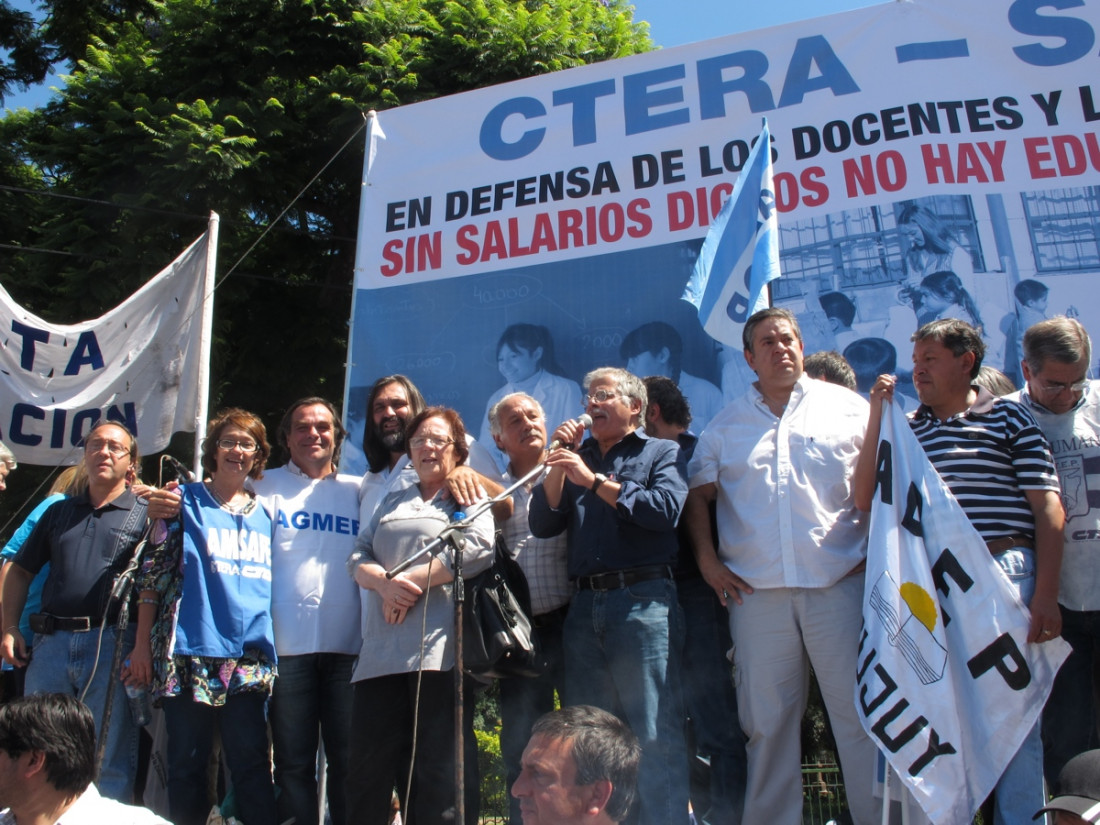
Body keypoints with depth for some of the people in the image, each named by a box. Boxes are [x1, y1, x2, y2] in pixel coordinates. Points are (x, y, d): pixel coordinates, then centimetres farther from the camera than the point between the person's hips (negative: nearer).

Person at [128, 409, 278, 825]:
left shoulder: (265, 513, 14)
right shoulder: (185, 502, 6)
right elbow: (153, 573, 2)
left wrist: (271, 649, 11)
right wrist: (142, 644, -3)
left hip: (249, 658, 2)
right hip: (190, 652, -2)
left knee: (250, 760, -1)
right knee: (187, 763, 5)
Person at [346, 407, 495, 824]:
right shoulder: (392, 503, 27)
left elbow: (478, 548, -9)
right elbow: (358, 556, 16)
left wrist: (411, 580, -10)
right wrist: (385, 583, -7)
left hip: (439, 647, -5)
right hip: (382, 650, 5)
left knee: (440, 767, -4)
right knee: (368, 766, 4)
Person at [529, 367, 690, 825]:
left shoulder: (663, 453, 9)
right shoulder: (578, 460, 20)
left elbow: (665, 510, -11)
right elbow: (543, 524, 10)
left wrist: (594, 481, -9)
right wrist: (558, 464, 1)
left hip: (642, 601, -5)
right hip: (585, 606, 5)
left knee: (655, 735, -7)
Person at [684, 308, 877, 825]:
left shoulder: (845, 407, 7)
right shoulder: (725, 426, 12)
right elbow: (699, 495, 15)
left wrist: (877, 549, -1)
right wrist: (707, 559, 4)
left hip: (838, 584, -1)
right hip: (756, 592, 2)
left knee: (859, 712, 3)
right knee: (767, 721, 9)